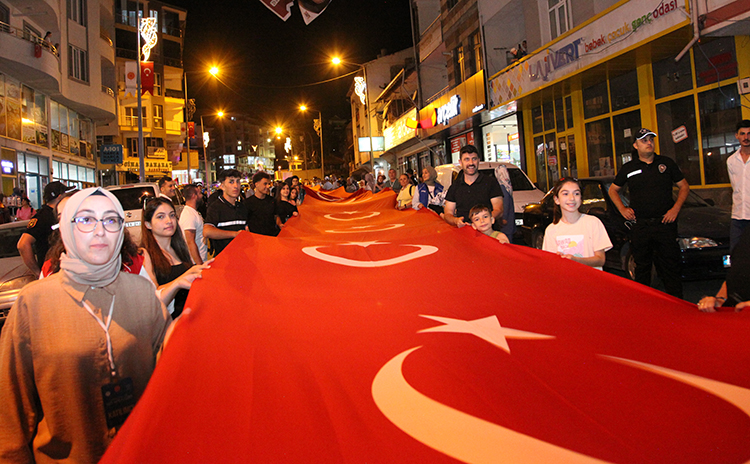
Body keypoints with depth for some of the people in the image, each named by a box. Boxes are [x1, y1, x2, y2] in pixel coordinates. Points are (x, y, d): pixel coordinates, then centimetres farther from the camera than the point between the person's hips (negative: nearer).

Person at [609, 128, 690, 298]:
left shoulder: (667, 163, 8)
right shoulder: (628, 168, 8)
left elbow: (684, 187, 12)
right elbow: (613, 190, 18)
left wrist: (676, 208, -2)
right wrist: (622, 209, 4)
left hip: (665, 223, -1)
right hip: (639, 225, 1)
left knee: (670, 268, -1)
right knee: (642, 268, 9)